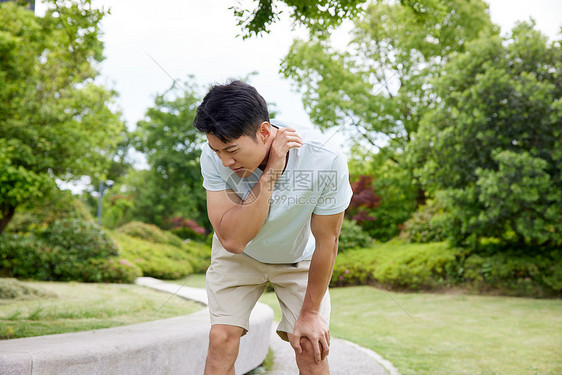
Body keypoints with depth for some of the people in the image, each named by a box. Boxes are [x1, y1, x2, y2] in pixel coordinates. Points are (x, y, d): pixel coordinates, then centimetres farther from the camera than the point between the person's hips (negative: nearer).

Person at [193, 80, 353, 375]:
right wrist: (269, 175, -43)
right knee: (221, 339, -12)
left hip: (299, 257, 0)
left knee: (311, 346, -9)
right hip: (239, 255, 1)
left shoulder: (325, 160, -33)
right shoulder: (214, 157, -30)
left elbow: (326, 242, -21)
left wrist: (310, 313, -11)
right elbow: (232, 240, -35)